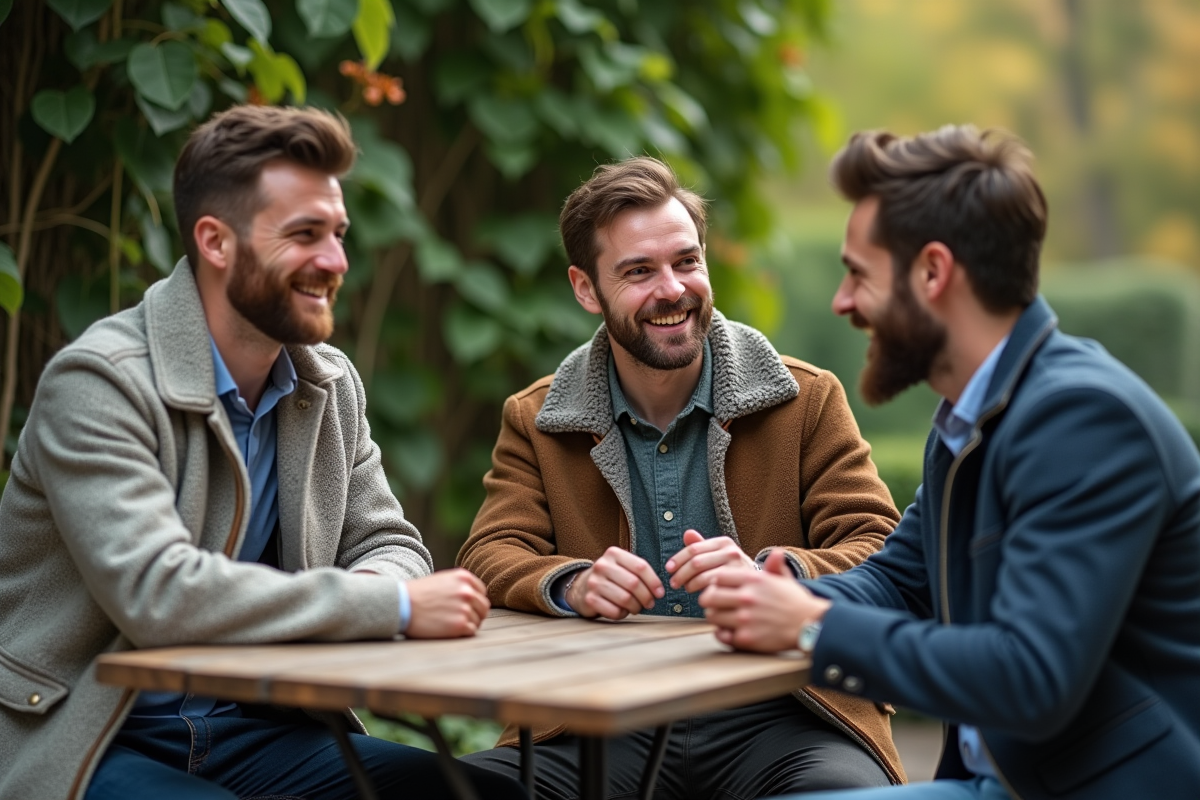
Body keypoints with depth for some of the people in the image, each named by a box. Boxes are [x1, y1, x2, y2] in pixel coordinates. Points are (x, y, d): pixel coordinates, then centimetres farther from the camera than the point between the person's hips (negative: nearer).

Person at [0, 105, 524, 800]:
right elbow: (157, 594, -28)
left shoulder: (331, 384, 7)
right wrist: (395, 606, -27)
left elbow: (388, 544, 12)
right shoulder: (99, 382, -16)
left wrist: (371, 586, -15)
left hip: (254, 732, 6)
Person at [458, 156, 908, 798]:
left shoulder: (808, 400, 8)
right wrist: (574, 583, -20)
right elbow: (492, 555, 4)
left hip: (777, 716, -1)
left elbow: (880, 553, 1)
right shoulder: (533, 423, 14)